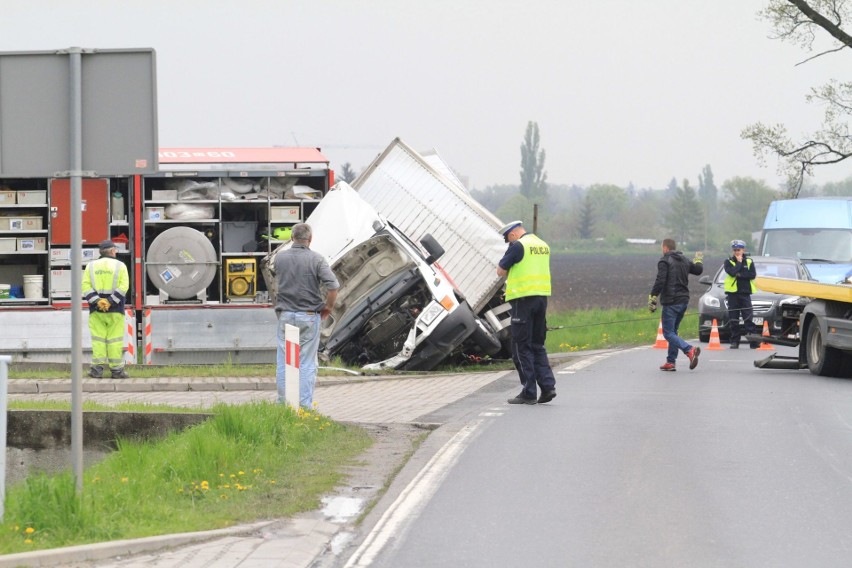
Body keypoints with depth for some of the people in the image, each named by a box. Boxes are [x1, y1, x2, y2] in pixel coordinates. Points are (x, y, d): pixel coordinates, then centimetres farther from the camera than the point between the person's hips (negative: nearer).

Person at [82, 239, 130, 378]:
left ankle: (98, 368, -5)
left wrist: (96, 301, -9)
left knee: (98, 338, 2)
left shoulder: (91, 266, 9)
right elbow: (123, 286, -8)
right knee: (115, 339, 1)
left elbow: (85, 285, -2)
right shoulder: (120, 266, 3)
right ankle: (116, 369, 2)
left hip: (96, 309, 2)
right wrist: (111, 302, -11)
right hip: (115, 310, -2)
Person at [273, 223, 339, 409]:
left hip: (285, 315, 2)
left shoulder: (279, 258, 0)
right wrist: (328, 307, -1)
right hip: (309, 315, -2)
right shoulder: (316, 259, -9)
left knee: (284, 361, 8)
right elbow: (333, 285, -16)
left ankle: (283, 402, 11)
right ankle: (305, 404, 3)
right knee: (307, 363, 2)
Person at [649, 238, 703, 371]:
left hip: (671, 302, -8)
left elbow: (660, 281, -19)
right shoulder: (684, 260, 13)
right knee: (673, 331, 16)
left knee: (668, 333, -9)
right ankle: (671, 362, 14)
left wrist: (652, 299, -16)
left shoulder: (664, 261, -9)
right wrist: (698, 260, 48)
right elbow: (698, 270, 27)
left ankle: (690, 350, -28)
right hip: (684, 300, 8)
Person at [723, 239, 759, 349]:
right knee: (733, 320, 2)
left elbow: (753, 275, -5)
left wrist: (740, 274, -12)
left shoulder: (749, 262, 10)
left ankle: (754, 342, -8)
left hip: (745, 293, 0)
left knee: (748, 319, -6)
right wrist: (739, 262, -6)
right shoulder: (728, 262, 5)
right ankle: (734, 342, 8)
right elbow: (732, 272, -14)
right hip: (733, 293, 0)